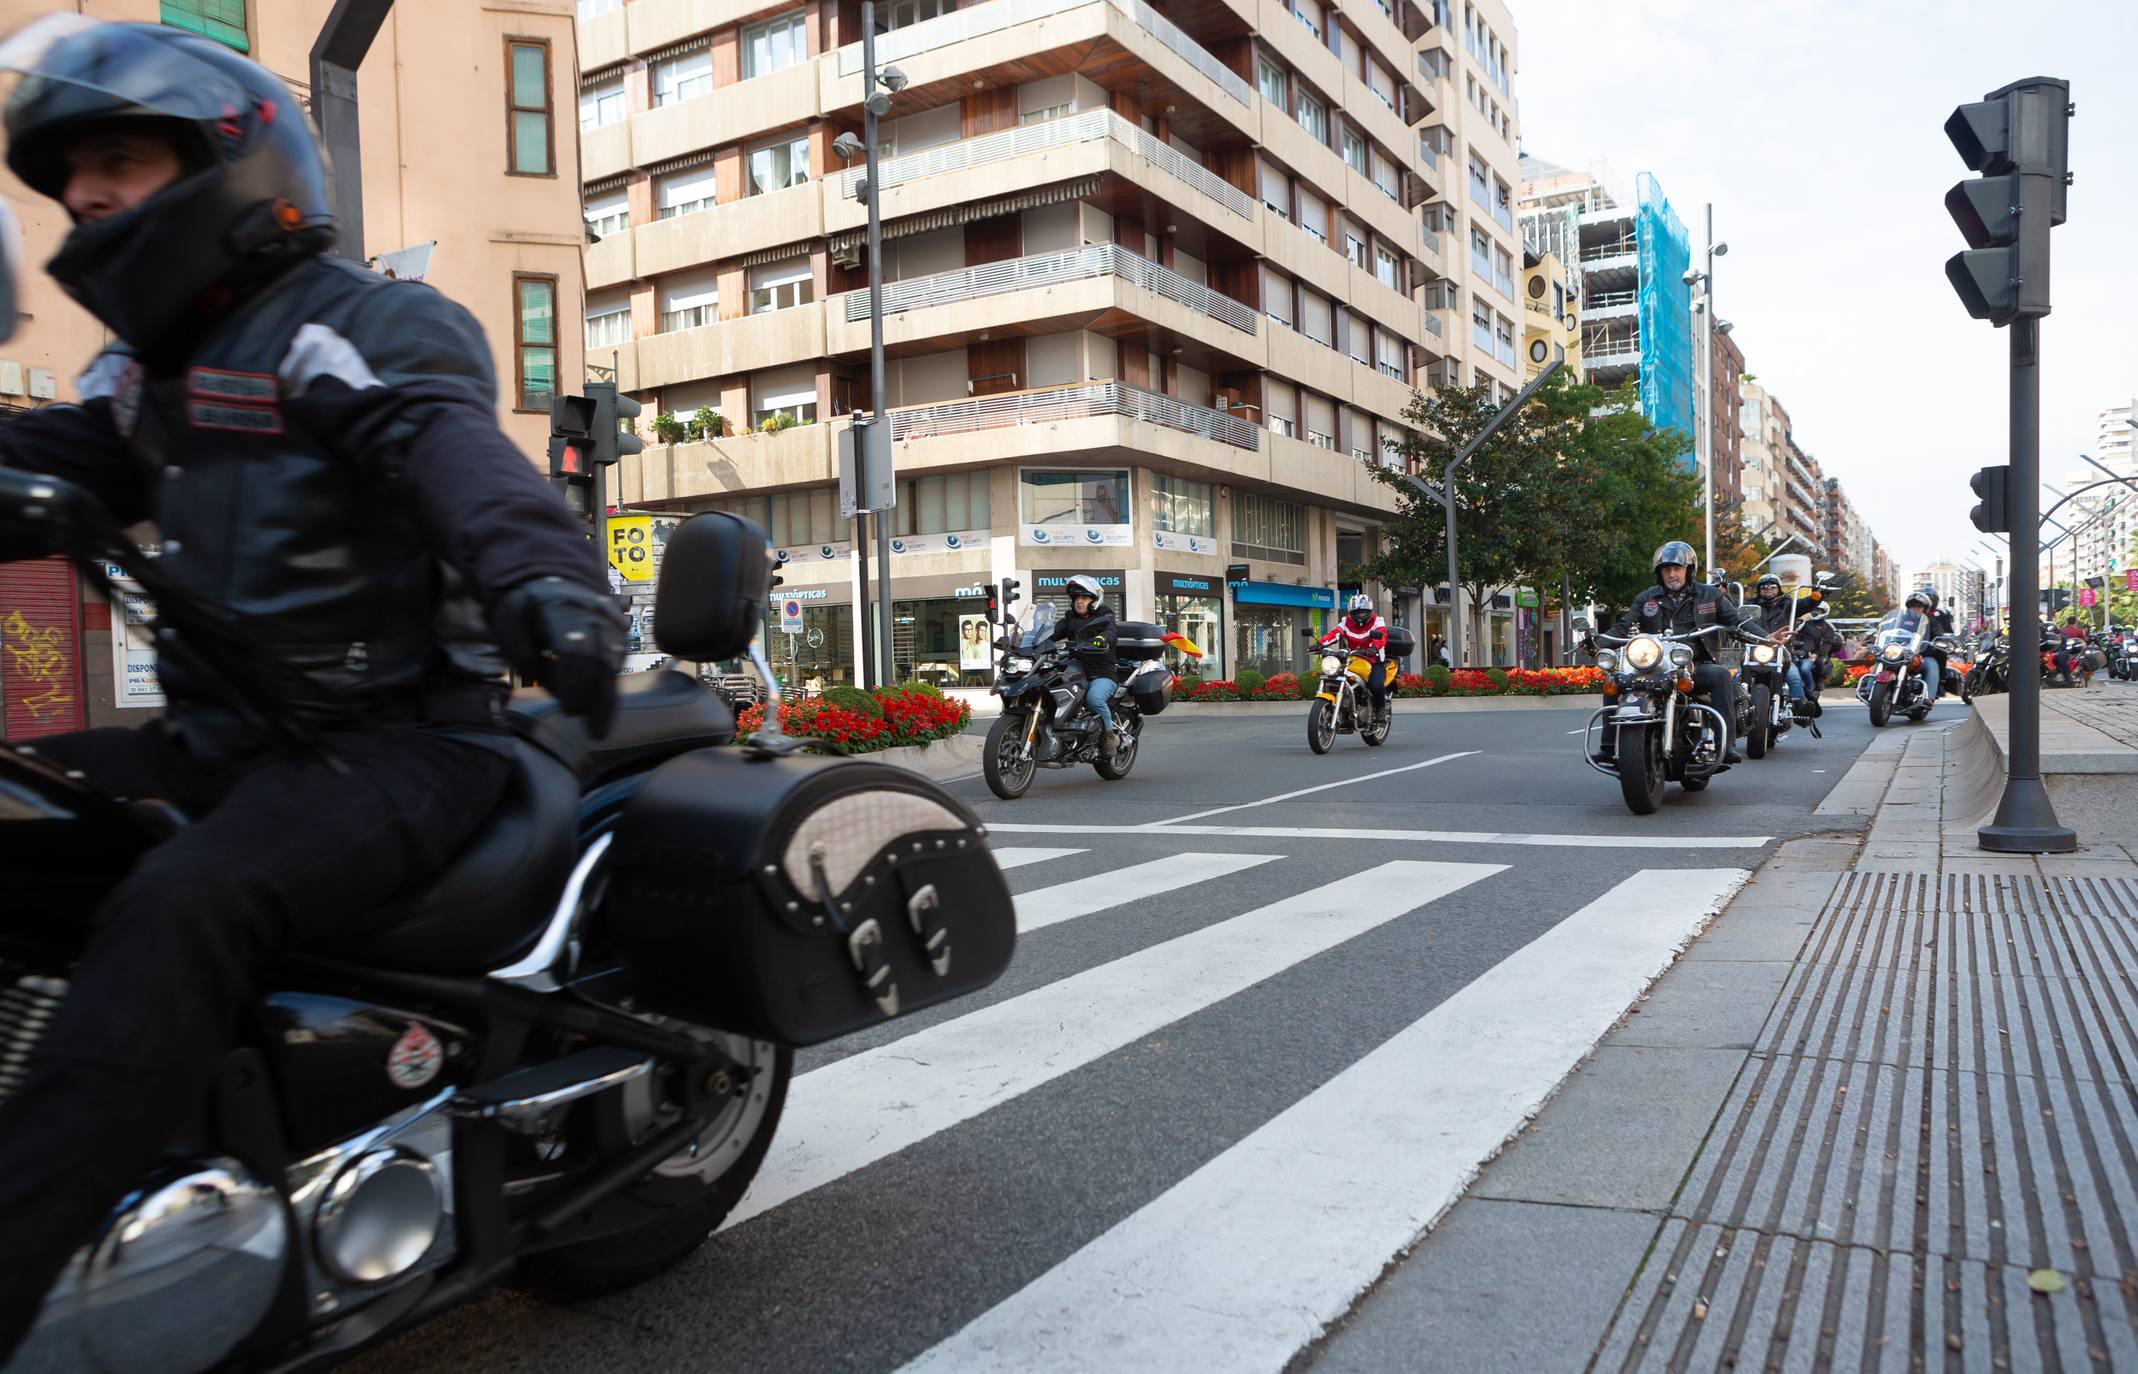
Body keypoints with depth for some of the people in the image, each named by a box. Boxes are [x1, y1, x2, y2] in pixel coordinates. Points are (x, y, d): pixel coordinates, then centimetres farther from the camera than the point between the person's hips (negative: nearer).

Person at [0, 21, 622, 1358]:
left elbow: (457, 449, -27)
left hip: (407, 736, -8)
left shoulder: (374, 327, -6)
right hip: (230, 734, 8)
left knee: (182, 909, -32)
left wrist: (547, 579, -47)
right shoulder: (148, 367, 22)